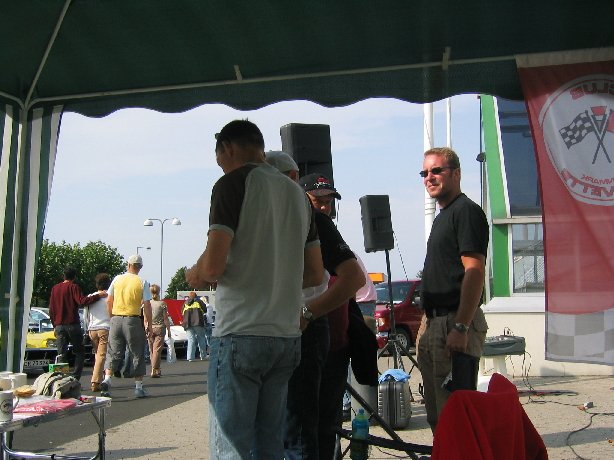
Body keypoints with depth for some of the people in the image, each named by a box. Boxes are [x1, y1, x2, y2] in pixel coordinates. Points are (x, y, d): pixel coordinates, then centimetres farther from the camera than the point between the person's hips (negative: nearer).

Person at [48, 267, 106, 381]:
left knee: (61, 354, 7)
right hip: (72, 325, -5)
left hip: (59, 326, 5)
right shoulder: (73, 287, -4)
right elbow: (82, 301, -20)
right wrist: (98, 296, -17)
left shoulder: (55, 288, 14)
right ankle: (75, 378, -7)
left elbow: (51, 310, 16)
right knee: (79, 353, 6)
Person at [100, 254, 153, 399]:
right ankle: (138, 387, 9)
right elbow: (147, 305, -7)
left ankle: (107, 380, -8)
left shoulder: (117, 279, 5)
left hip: (116, 320, 3)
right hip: (133, 320, -3)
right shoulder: (142, 282, -4)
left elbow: (109, 301, 10)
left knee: (113, 352, 10)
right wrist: (149, 325, -1)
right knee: (137, 354, 7)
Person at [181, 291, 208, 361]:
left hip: (188, 323, 3)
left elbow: (182, 312, 21)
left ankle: (190, 357, -10)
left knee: (191, 340, -1)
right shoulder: (198, 301, 9)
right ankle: (203, 356, 6)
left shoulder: (185, 303, 17)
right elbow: (205, 309, 5)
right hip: (198, 322, -3)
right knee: (201, 338, 7)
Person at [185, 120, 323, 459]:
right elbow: (315, 274, 18)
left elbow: (213, 266, -15)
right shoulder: (297, 193, 16)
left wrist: (194, 275, 6)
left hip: (240, 334, -7)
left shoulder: (233, 183, -5)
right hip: (287, 336, 7)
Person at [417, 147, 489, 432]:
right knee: (437, 413, 15)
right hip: (437, 324, 10)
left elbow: (474, 271, -19)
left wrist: (461, 327, -24)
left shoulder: (466, 211, -10)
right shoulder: (443, 215, 20)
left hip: (456, 324, -10)